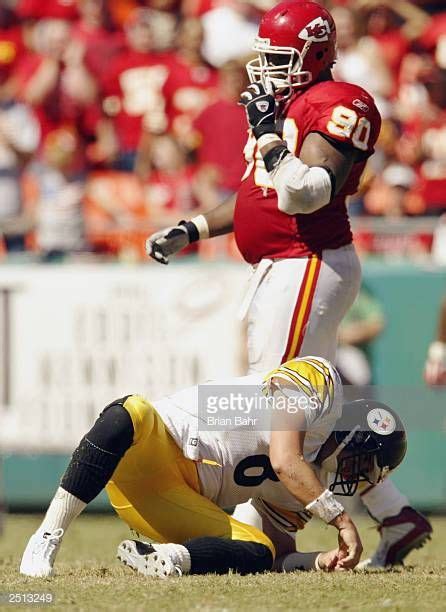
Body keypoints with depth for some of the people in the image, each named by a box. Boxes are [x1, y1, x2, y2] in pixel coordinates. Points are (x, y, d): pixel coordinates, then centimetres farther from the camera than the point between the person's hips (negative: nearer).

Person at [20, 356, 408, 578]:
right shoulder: (319, 381, -1)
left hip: (179, 504, 7)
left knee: (259, 554, -15)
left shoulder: (308, 483, 20)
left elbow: (280, 558, 18)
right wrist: (341, 518, -14)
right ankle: (48, 538, -37)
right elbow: (283, 462, -14)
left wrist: (325, 561, -1)